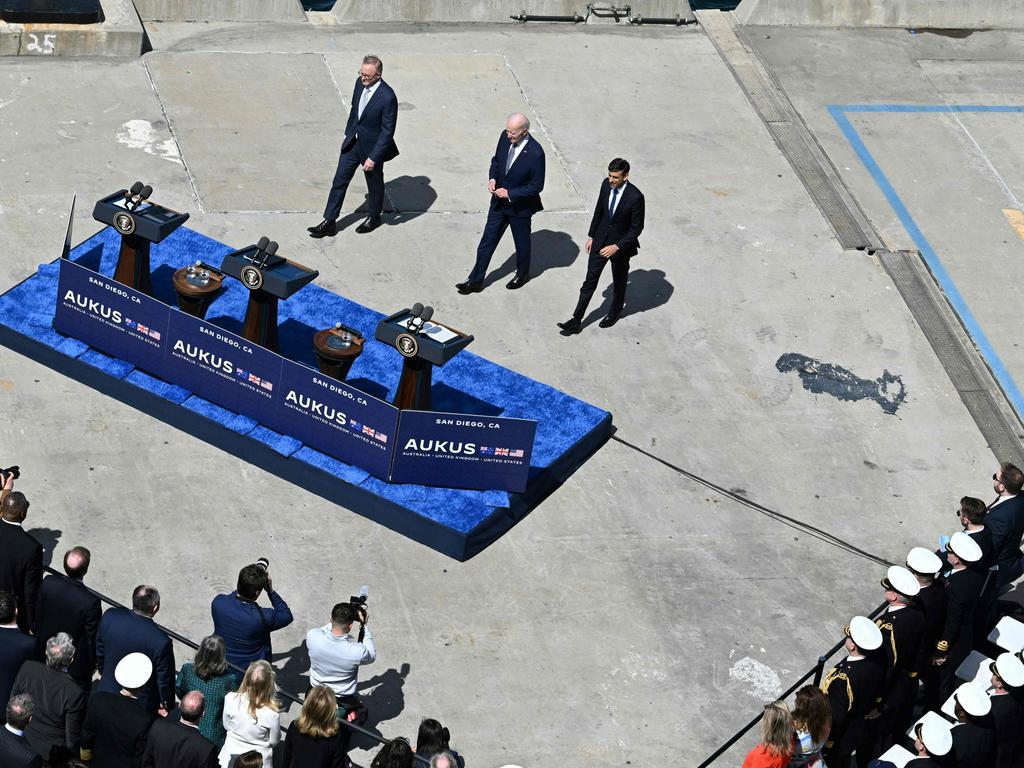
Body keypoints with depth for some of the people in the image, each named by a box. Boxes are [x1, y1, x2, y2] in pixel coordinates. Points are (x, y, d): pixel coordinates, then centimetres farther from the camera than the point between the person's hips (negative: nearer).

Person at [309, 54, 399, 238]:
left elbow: (387, 131, -23)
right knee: (339, 181, 8)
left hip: (372, 147, -6)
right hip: (353, 142, 6)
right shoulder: (360, 83, -8)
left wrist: (373, 158, -21)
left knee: (374, 184, 17)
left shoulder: (387, 97, -29)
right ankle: (329, 222, 16)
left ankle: (374, 217, 41)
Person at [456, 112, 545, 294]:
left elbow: (537, 186, -20)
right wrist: (492, 178, -9)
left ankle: (522, 275, 44)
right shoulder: (505, 137, -11)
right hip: (499, 202, 5)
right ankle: (475, 281, 22)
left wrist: (510, 194, -22)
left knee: (522, 243, 19)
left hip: (520, 206, -5)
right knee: (487, 241, 12)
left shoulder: (535, 153, -29)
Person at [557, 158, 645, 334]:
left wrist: (617, 246, -22)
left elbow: (636, 228, -17)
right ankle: (576, 321, 10)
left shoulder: (635, 197, -26)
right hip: (600, 241, 4)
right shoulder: (606, 184, -10)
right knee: (590, 281, 6)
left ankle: (615, 313, 44)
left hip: (621, 245, -4)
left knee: (619, 282, 19)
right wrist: (591, 236, 10)